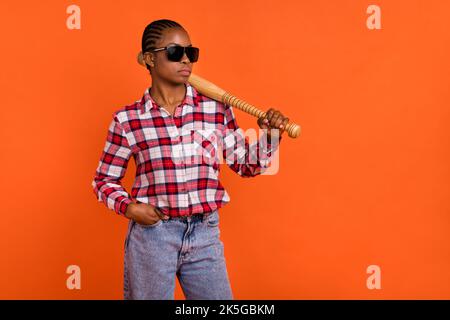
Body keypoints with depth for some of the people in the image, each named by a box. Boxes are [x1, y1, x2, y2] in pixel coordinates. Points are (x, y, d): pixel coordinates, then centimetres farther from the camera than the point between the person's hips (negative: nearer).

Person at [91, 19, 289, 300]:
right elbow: (104, 181, 6)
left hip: (206, 234, 2)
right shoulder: (127, 119, -5)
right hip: (151, 232, -1)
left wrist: (270, 134, -7)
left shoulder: (216, 108, 0)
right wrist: (128, 206, -12)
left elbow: (245, 165, 8)